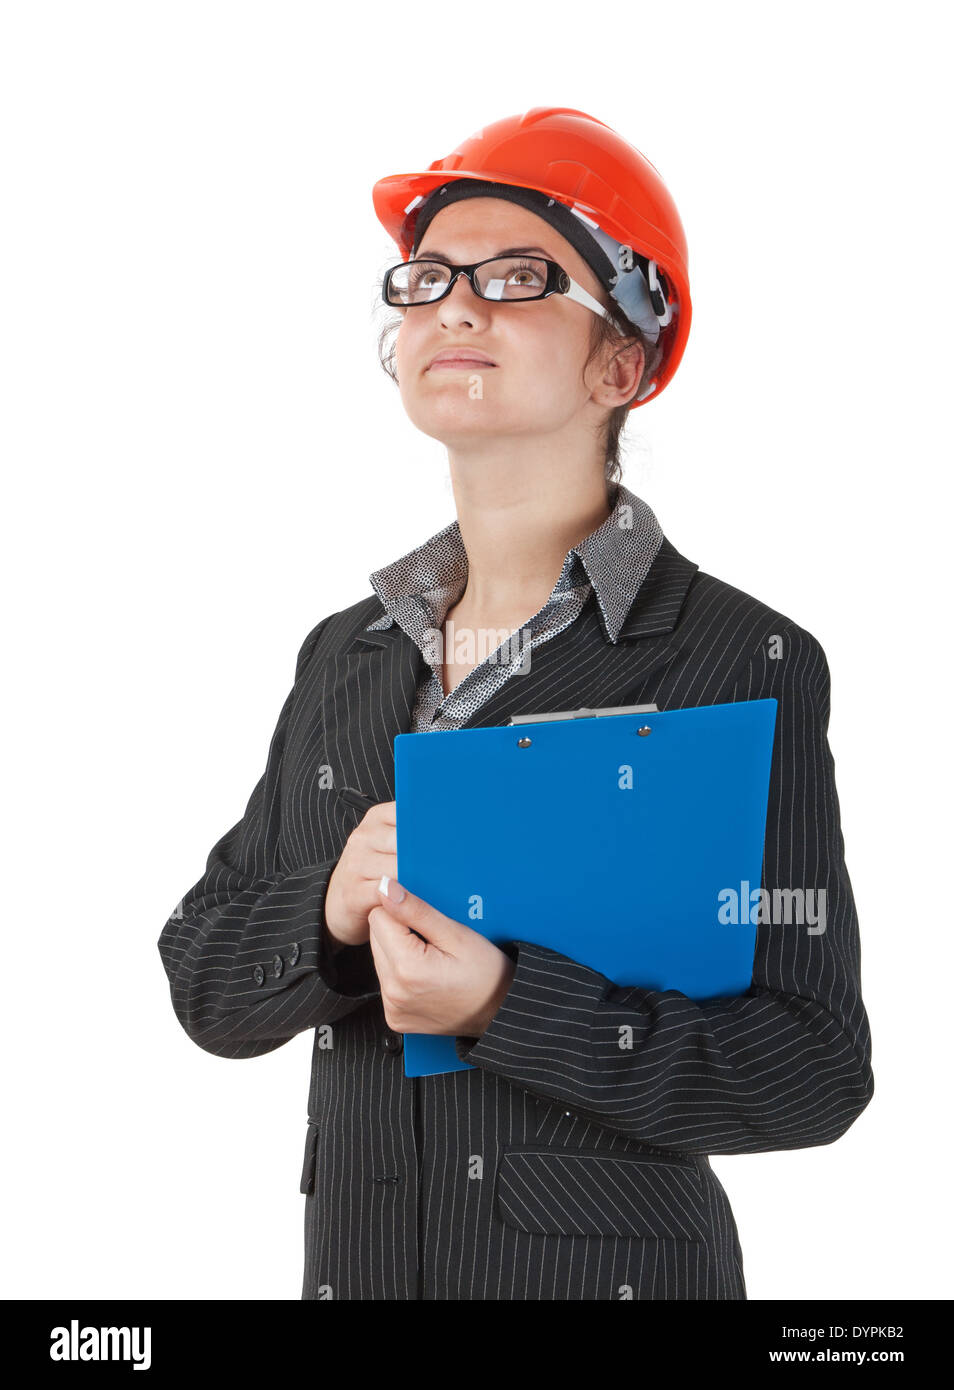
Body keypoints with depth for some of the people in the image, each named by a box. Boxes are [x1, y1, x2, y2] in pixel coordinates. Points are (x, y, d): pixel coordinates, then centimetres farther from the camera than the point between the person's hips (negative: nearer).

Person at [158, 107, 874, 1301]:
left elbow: (816, 1071, -15)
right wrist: (327, 918, -17)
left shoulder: (747, 663, -12)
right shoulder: (342, 656, 3)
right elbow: (206, 989, 3)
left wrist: (509, 1008, -26)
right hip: (351, 1255, 4)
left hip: (616, 1263, -4)